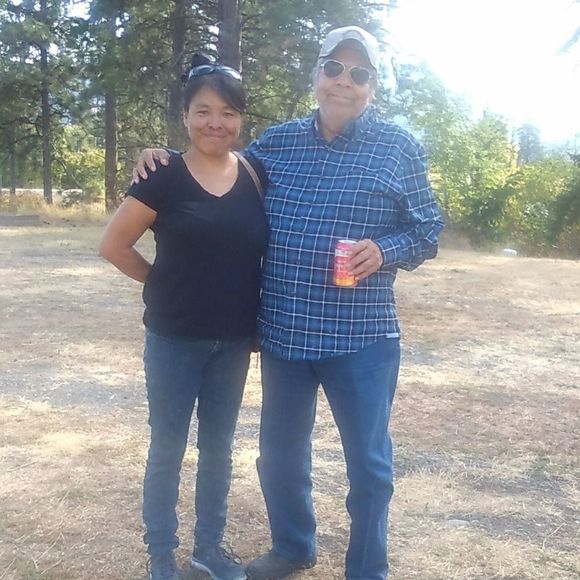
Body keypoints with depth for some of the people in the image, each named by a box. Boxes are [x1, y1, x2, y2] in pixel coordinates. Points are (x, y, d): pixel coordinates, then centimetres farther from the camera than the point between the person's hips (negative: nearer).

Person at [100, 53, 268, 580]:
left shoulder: (255, 179, 0)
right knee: (168, 447, 8)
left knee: (218, 446, 16)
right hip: (173, 338, -3)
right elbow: (114, 244, -5)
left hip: (233, 340, 3)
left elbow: (268, 253, 8)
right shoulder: (164, 177, -10)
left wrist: (258, 319, 1)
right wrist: (163, 282, -1)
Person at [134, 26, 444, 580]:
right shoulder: (276, 142, 6)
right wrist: (168, 160, 3)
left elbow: (427, 233, 2)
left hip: (360, 336, -3)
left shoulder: (399, 147, -1)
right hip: (283, 331, 3)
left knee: (368, 464, 9)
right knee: (280, 454, 18)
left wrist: (384, 252, -17)